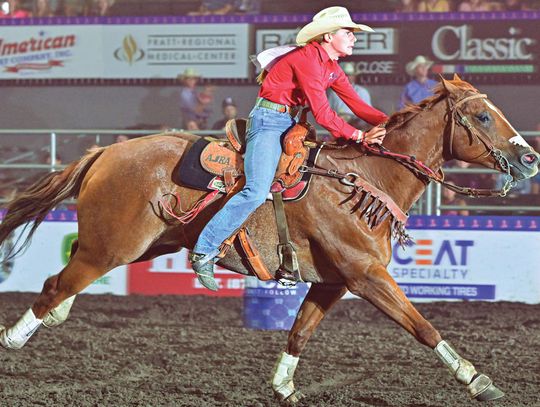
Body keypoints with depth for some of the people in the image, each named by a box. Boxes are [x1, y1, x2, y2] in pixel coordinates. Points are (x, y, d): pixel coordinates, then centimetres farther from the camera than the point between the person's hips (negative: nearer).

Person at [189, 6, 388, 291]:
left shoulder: (332, 69, 13)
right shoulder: (307, 59, -17)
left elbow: (357, 105, 11)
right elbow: (322, 113, -22)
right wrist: (359, 136, -21)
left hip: (290, 124, 10)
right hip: (269, 120, -10)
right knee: (257, 192, -24)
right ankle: (204, 251, -21)